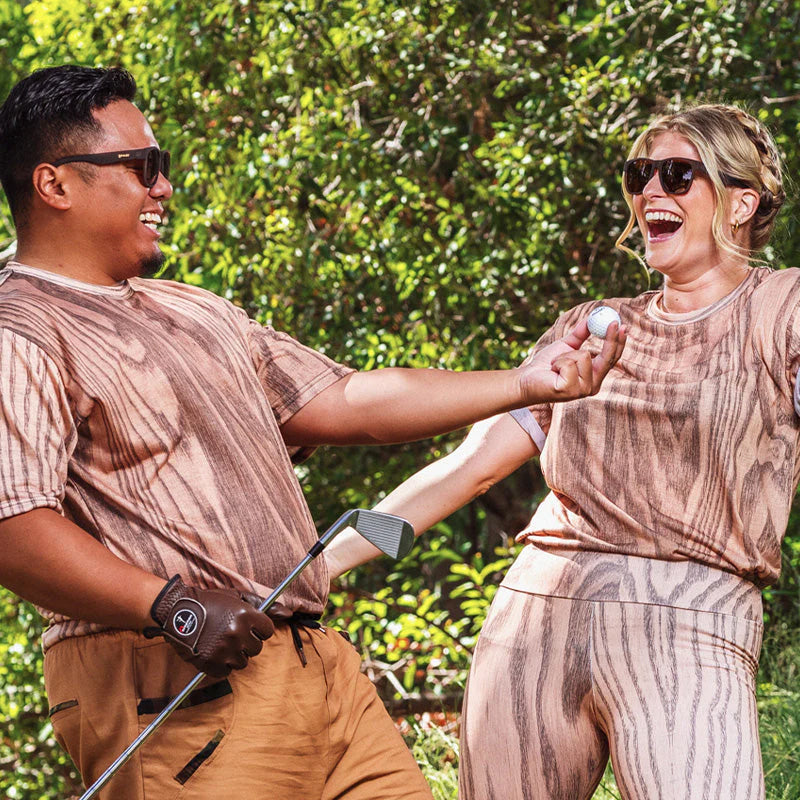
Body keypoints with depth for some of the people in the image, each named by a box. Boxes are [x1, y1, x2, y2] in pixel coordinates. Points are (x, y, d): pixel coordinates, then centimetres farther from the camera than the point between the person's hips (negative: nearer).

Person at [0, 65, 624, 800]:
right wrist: (175, 608, -26)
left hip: (314, 660, 8)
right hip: (174, 684, -8)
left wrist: (526, 384, 17)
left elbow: (343, 402, 22)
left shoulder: (196, 313, 23)